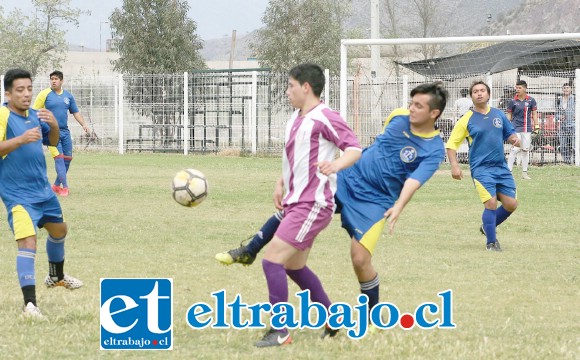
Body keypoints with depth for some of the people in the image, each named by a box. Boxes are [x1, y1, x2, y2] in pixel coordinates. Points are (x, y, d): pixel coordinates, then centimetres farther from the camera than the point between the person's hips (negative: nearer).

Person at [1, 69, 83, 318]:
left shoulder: (34, 115, 2)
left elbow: (52, 141, 13)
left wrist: (54, 125, -7)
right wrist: (21, 139, -40)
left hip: (42, 189, 8)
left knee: (59, 229, 26)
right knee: (28, 241, -21)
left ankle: (56, 276, 53)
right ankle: (29, 303, -20)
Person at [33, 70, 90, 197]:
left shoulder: (68, 96, 9)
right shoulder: (45, 94, -4)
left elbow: (75, 112, 18)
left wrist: (84, 124, 6)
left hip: (65, 131, 5)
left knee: (67, 158, 6)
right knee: (59, 158, -13)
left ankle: (57, 185, 21)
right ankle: (65, 187, -12)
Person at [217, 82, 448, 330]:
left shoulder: (434, 150, -17)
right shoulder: (399, 117, -1)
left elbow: (414, 181, -30)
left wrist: (398, 207, -47)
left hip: (374, 202, -5)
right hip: (346, 178, 5)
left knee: (360, 258, -15)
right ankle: (249, 252, 14)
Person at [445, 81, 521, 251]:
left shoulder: (499, 114, 8)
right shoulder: (467, 119, -2)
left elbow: (510, 133, 18)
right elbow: (451, 144, 0)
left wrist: (514, 138, -7)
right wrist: (454, 165, -13)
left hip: (501, 167, 5)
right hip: (481, 168, -5)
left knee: (511, 204, 3)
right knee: (491, 203, -16)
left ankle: (487, 228, 29)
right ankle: (491, 242, 1)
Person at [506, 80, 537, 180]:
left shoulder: (531, 100, 2)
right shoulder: (513, 101, -1)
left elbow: (534, 114, 7)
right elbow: (509, 115, 4)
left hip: (527, 128, 3)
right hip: (516, 128, -3)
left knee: (526, 150, 8)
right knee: (515, 149, -12)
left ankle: (524, 173, 16)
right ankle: (508, 171, -9)